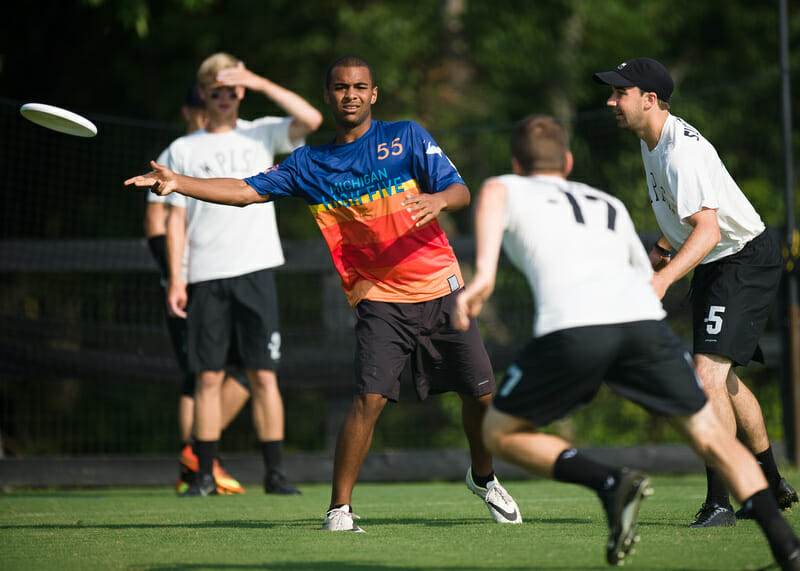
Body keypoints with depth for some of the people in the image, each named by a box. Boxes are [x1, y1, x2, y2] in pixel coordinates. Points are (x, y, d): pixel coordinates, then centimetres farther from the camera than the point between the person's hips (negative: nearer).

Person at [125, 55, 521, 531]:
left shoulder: (406, 136, 1)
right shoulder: (309, 164, 5)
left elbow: (461, 191, -5)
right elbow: (246, 190, 2)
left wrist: (438, 199, -29)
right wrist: (178, 183, -10)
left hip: (440, 290, 1)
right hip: (380, 299, -1)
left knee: (481, 393, 6)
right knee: (370, 397, -19)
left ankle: (483, 478, 34)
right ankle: (340, 508, -12)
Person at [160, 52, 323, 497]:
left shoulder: (262, 134, 9)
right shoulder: (184, 150, 10)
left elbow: (311, 119, -9)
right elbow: (177, 217, 8)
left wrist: (260, 83, -10)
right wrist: (176, 279, 0)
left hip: (255, 270, 0)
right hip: (206, 276, 1)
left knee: (264, 375, -3)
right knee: (209, 376, -1)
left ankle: (276, 472, -1)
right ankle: (205, 474, 5)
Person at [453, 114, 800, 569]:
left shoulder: (511, 189, 24)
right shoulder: (611, 206, 37)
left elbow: (492, 194, -2)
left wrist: (484, 272, -15)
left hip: (572, 326, -4)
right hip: (644, 321, 4)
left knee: (501, 434, 15)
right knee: (711, 437, 14)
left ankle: (610, 482, -7)